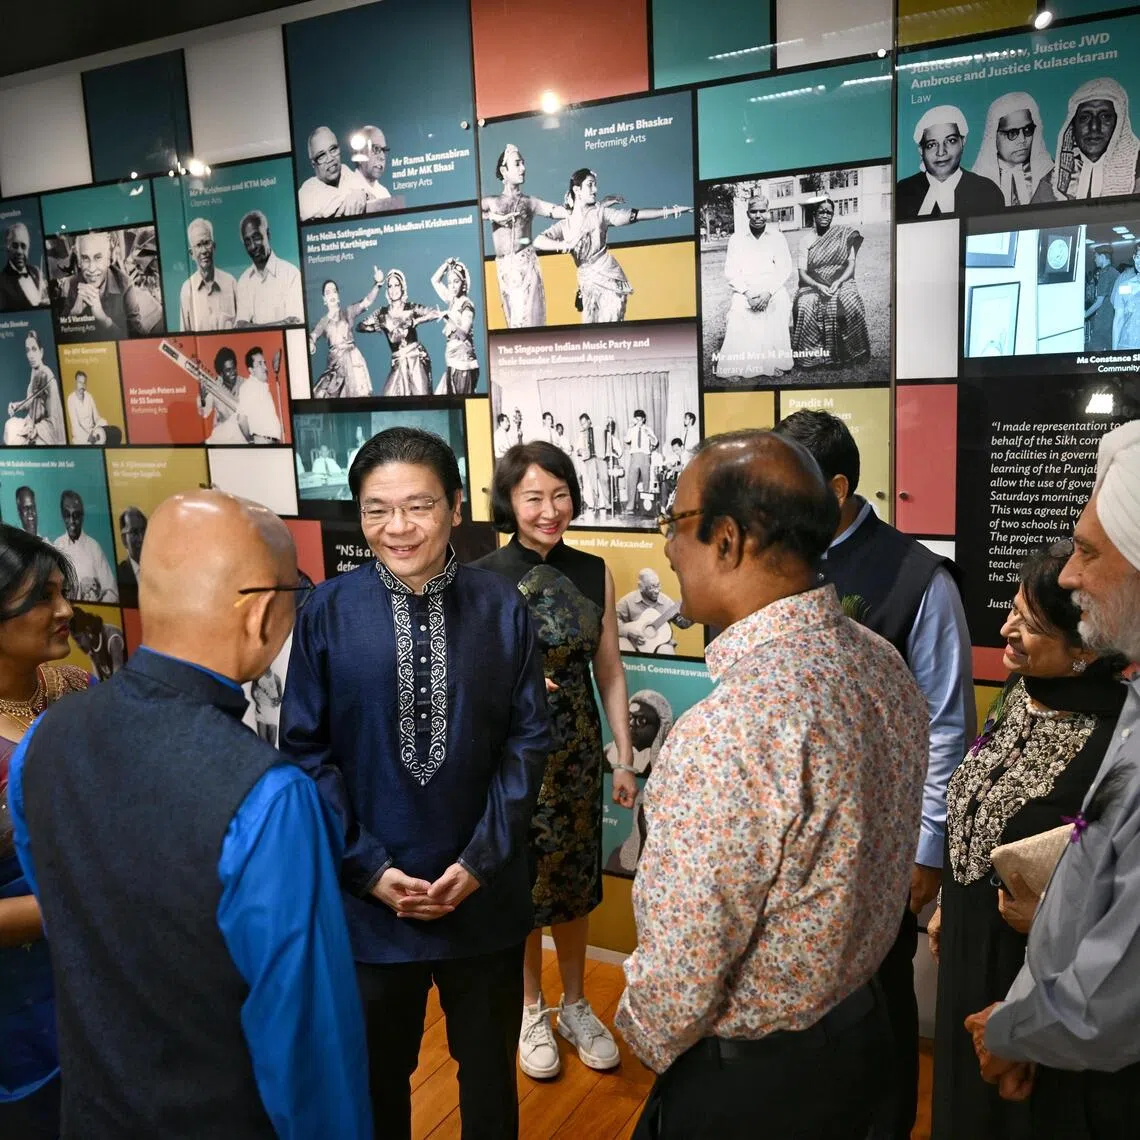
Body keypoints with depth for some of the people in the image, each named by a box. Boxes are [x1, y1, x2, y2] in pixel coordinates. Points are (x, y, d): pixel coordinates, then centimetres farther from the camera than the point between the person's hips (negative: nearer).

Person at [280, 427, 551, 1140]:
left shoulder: (501, 607, -7)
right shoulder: (329, 611, -9)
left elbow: (529, 739, -5)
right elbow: (306, 749, -6)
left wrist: (483, 858, -11)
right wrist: (368, 867, -11)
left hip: (485, 894, 1)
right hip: (368, 895, 0)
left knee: (490, 1065, 22)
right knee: (377, 1070, 22)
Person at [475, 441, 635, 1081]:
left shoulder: (595, 574, -2)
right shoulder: (481, 579, -11)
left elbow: (610, 673, 3)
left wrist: (625, 758, 2)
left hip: (578, 753, 3)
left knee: (575, 883, 16)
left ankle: (575, 1005, 38)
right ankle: (532, 1009, 36)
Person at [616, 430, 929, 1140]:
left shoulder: (729, 732, -35)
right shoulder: (883, 664, -7)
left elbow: (681, 970, -26)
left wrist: (648, 1041, -5)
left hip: (747, 1080, -7)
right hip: (863, 1027, 7)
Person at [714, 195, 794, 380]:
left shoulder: (777, 237, 8)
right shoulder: (736, 238, 8)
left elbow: (785, 269, 3)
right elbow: (730, 272, 2)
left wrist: (768, 292, -14)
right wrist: (747, 293, -14)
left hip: (773, 290, 0)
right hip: (744, 291, 0)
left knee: (779, 307, -32)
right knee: (738, 314, -31)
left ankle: (775, 364, -24)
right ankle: (737, 368, -24)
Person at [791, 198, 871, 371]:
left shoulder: (845, 236, 6)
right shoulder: (806, 242, 6)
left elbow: (851, 265, 0)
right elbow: (802, 273, -2)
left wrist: (838, 282, -19)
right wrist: (819, 286, -21)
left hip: (841, 282, 0)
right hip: (813, 285, 0)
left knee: (850, 304, -32)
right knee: (804, 306, -32)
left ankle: (847, 355, -18)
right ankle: (810, 356, -22)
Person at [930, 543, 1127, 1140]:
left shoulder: (1114, 740, -27)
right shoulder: (1022, 690, -3)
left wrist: (1048, 921, -29)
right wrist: (947, 904, 15)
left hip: (1036, 963, -7)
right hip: (969, 937, 7)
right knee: (964, 1088, 25)